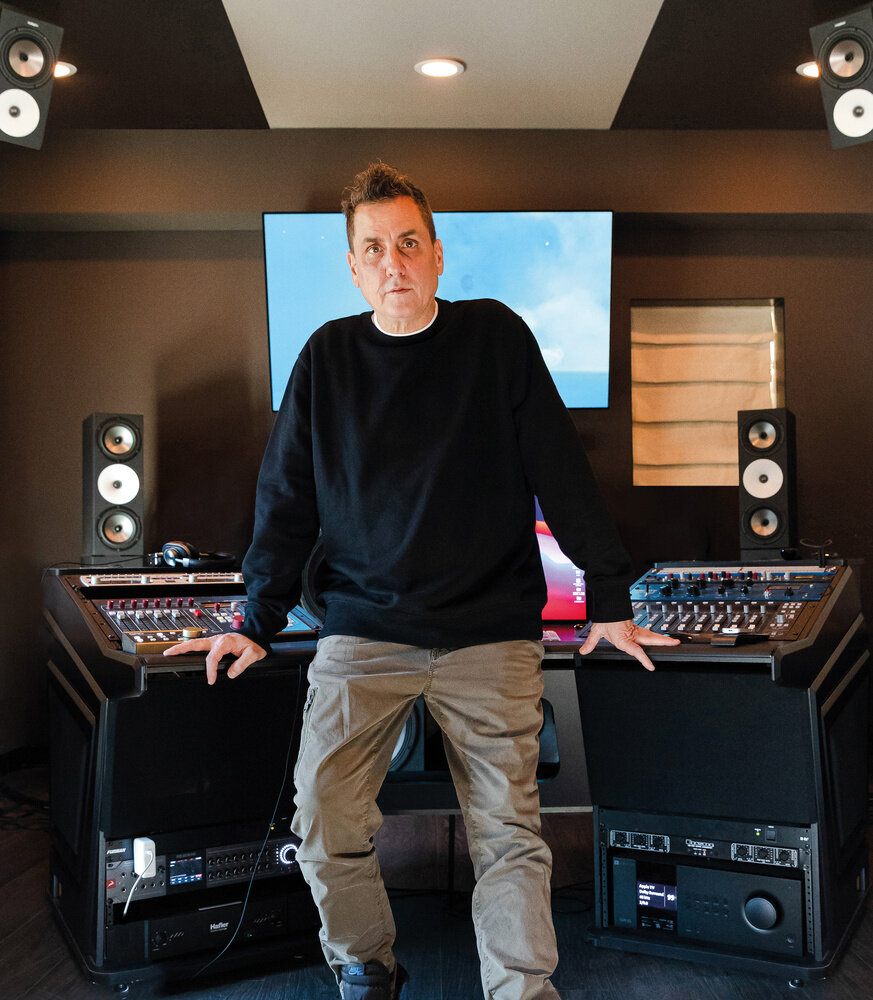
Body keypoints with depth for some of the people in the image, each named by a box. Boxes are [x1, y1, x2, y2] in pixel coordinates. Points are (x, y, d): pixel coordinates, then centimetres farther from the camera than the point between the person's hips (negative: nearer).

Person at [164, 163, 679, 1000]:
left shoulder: (494, 335, 3)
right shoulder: (328, 356, 7)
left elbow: (561, 472, 4)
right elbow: (286, 498, 10)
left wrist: (609, 602, 2)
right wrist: (258, 624, 5)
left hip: (490, 631, -1)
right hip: (363, 629, 1)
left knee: (507, 831, -6)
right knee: (323, 823, -7)